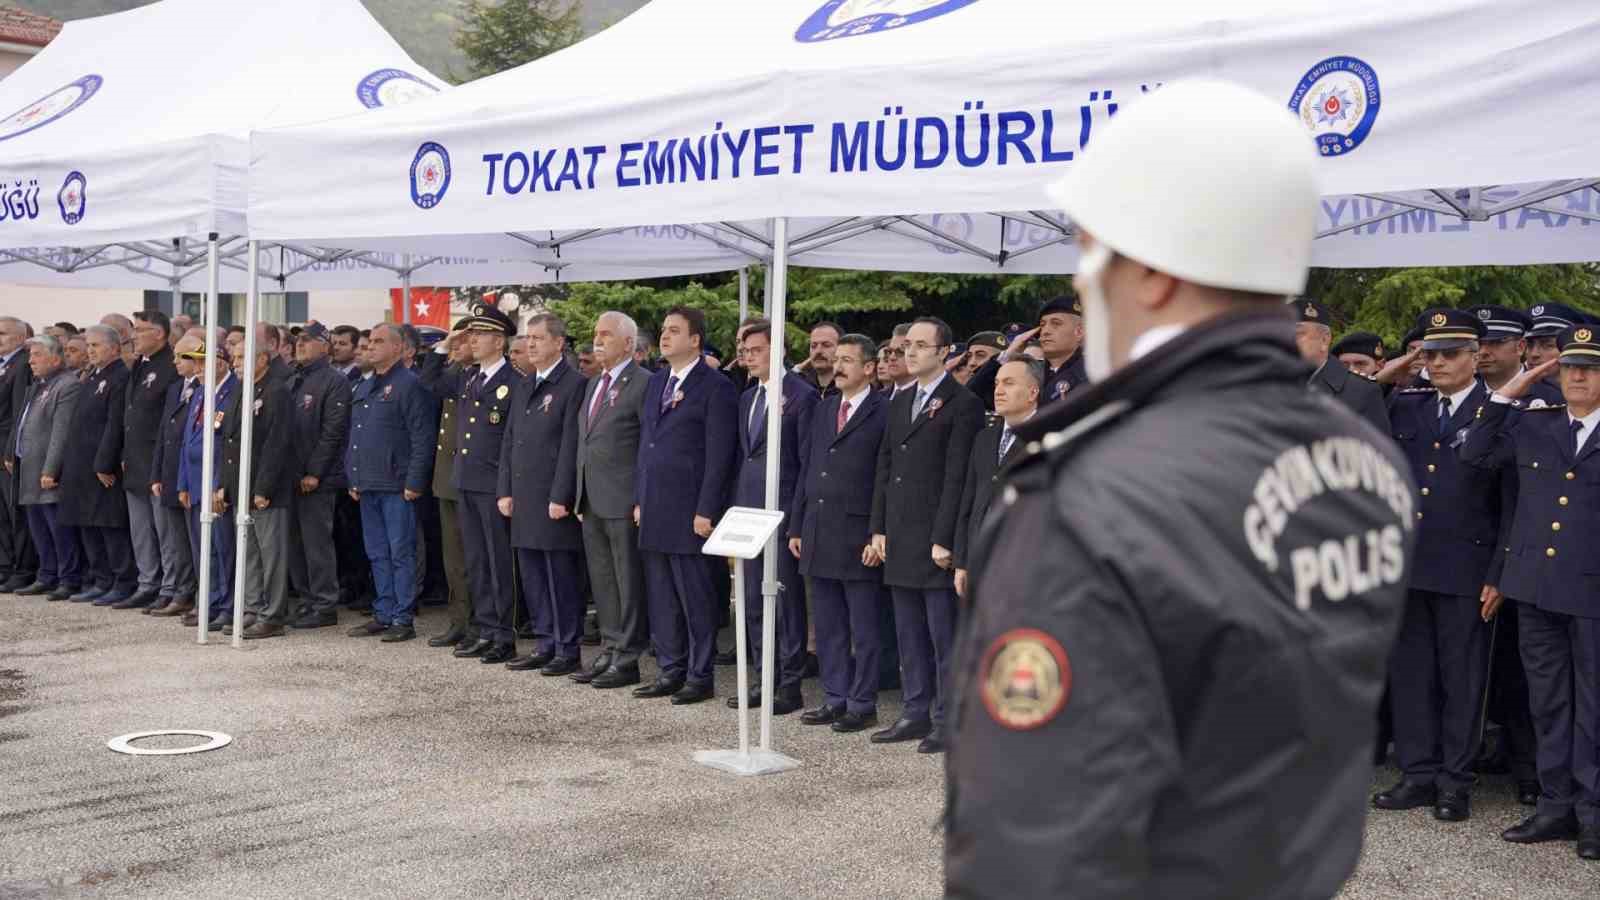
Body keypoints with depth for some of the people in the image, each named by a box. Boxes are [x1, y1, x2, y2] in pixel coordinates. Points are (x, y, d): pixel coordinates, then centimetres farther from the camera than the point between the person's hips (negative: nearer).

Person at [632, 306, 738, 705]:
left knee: (695, 596, -1)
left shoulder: (716, 387, -8)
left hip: (689, 511, -7)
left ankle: (699, 676, 8)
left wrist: (706, 511, -15)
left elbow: (719, 455, -12)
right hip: (654, 509, 7)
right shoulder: (656, 382, 15)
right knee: (660, 597, 11)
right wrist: (639, 499, 14)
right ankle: (671, 671, 21)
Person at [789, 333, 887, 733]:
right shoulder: (824, 408, 14)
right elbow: (806, 470, 16)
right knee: (828, 626, 13)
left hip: (858, 538, -7)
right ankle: (835, 697, 22)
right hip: (818, 536, 7)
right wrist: (796, 527, 12)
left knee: (864, 628, 2)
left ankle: (863, 704, 10)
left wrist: (878, 536, -15)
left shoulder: (884, 412, -7)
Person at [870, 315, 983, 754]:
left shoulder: (963, 404, -8)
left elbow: (957, 476, -13)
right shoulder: (899, 402, 16)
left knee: (943, 633, -2)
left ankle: (947, 721, 6)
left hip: (936, 538, -7)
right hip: (900, 538, 8)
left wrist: (944, 539, -17)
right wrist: (879, 528, 10)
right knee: (909, 634, 13)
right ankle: (917, 713, 21)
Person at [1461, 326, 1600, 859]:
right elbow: (1475, 455, 9)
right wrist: (1509, 394, 5)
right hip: (1537, 586, 4)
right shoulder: (1532, 425, 10)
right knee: (1548, 701, 10)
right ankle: (1557, 805, 19)